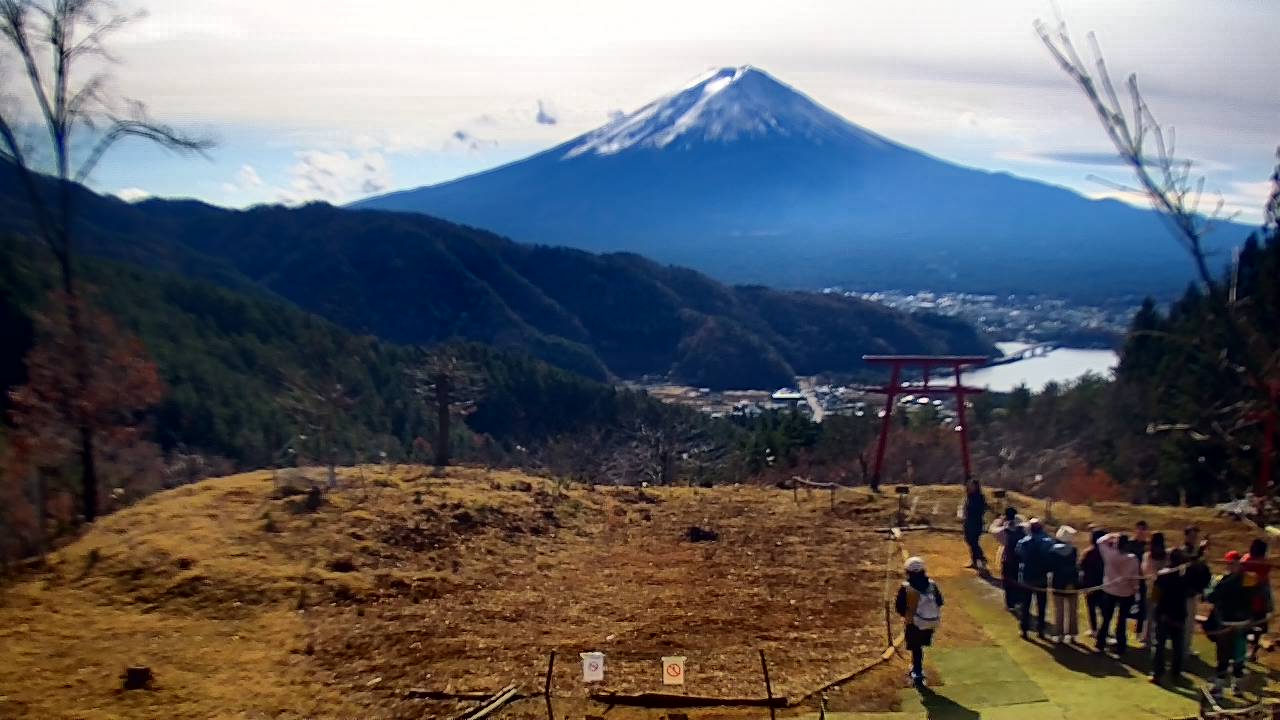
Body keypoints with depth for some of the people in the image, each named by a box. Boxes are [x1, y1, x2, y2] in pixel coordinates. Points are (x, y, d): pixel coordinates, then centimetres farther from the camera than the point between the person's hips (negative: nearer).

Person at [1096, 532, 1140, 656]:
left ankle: (1100, 645, 19)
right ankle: (1119, 650, 8)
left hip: (1109, 590, 2)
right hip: (1126, 593, -2)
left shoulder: (1110, 554, -13)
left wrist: (1111, 536, 7)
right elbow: (1134, 577, -14)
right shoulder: (1132, 558, -18)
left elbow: (1100, 541, 4)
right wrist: (1135, 589, 1)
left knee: (1106, 619, 14)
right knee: (1121, 621, 6)